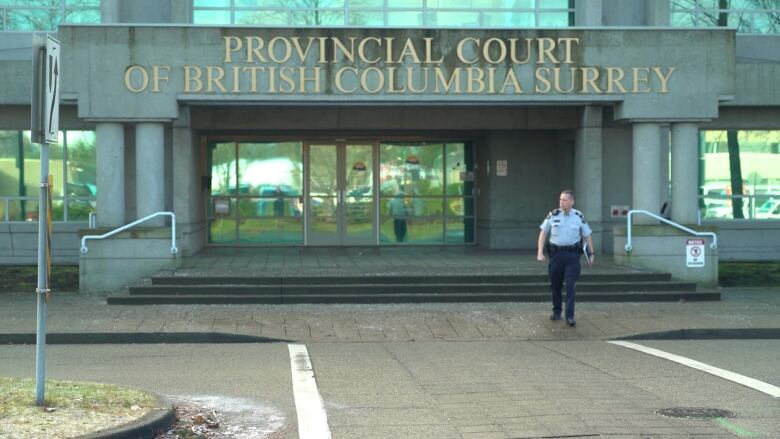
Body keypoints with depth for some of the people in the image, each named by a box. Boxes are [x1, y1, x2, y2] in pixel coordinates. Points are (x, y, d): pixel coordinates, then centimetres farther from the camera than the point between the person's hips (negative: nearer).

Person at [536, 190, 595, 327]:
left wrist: (591, 254, 7)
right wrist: (540, 252, -1)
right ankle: (556, 311, 27)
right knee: (555, 284, 9)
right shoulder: (553, 215, 0)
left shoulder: (579, 217, 0)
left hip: (572, 255, -2)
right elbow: (543, 233, 6)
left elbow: (587, 236, 9)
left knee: (570, 286, -10)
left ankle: (570, 317, -11)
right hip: (556, 253, 2)